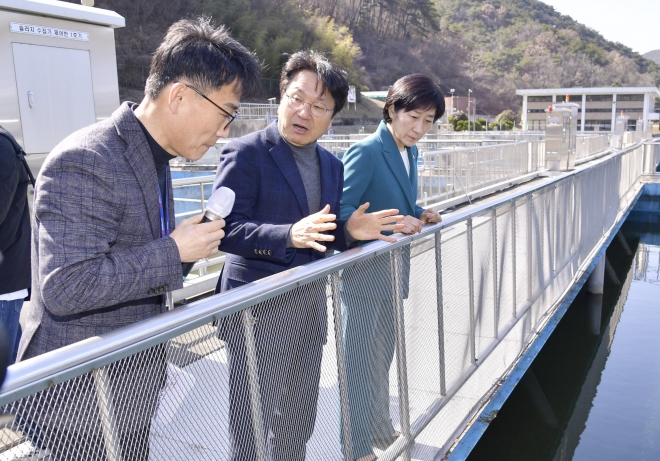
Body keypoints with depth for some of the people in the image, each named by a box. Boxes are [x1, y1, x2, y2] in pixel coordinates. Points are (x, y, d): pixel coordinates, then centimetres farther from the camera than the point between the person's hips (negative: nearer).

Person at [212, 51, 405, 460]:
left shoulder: (332, 165, 10)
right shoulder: (246, 153, -11)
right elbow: (225, 229, -19)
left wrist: (350, 231, -6)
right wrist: (289, 234, -32)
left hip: (311, 304, 7)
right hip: (259, 308, -6)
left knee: (299, 419, 21)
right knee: (253, 427, 6)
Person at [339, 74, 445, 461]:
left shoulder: (410, 152, 8)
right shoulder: (366, 152, -17)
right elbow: (343, 211, -20)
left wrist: (420, 214, -1)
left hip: (394, 268, 8)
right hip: (364, 272, -8)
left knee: (383, 356, 21)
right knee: (360, 360, 3)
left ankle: (380, 428, 39)